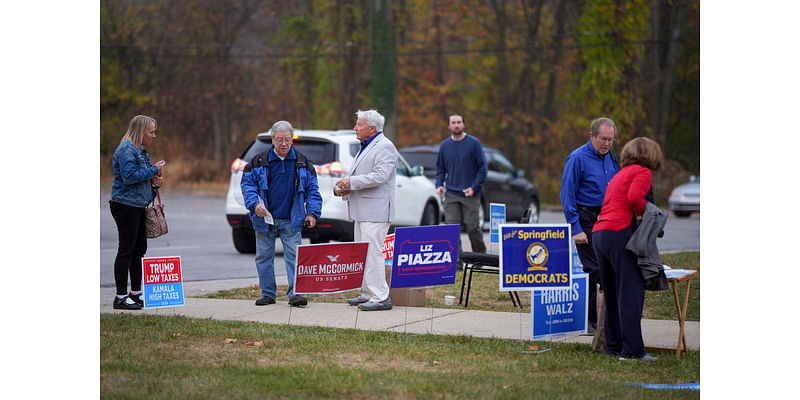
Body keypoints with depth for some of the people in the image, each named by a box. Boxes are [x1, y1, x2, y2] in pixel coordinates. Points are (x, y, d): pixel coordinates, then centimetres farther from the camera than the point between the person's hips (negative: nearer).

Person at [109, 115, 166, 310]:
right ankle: (121, 297, -6)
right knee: (126, 250, -8)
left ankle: (136, 293, 21)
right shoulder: (126, 150, -13)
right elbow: (129, 176, -23)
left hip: (138, 206, 10)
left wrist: (154, 181, 8)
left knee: (139, 250, 13)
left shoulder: (140, 151, 18)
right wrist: (153, 170, -16)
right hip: (125, 205, -10)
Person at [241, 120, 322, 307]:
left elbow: (312, 189, 9)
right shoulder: (259, 162, 0)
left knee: (294, 255, -7)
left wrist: (312, 212, -2)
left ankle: (296, 292, -6)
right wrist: (254, 204, -15)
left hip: (291, 220, 0)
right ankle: (268, 293, 15)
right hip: (265, 218, 0)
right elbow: (247, 184, 2)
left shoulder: (302, 163, 5)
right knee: (264, 256, 5)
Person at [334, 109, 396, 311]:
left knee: (372, 254, -14)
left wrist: (351, 182, -16)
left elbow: (380, 176, -22)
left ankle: (380, 298, -14)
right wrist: (343, 187, 10)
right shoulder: (365, 148, 22)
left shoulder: (384, 147, -11)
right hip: (362, 211, 11)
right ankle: (367, 294, 19)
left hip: (375, 210, -11)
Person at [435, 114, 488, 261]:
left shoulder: (474, 143, -2)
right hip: (451, 195, 3)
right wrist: (439, 184, 0)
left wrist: (474, 188, -11)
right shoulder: (445, 145, 9)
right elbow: (440, 168, 18)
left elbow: (482, 168, -1)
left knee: (472, 227, -2)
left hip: (470, 195, -3)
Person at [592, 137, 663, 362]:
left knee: (612, 293, 12)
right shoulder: (643, 172, 3)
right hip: (620, 233, -9)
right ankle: (632, 350, -14)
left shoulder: (620, 175, 28)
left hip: (599, 234, 9)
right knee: (631, 293, -9)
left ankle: (614, 346, 14)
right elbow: (634, 198, -14)